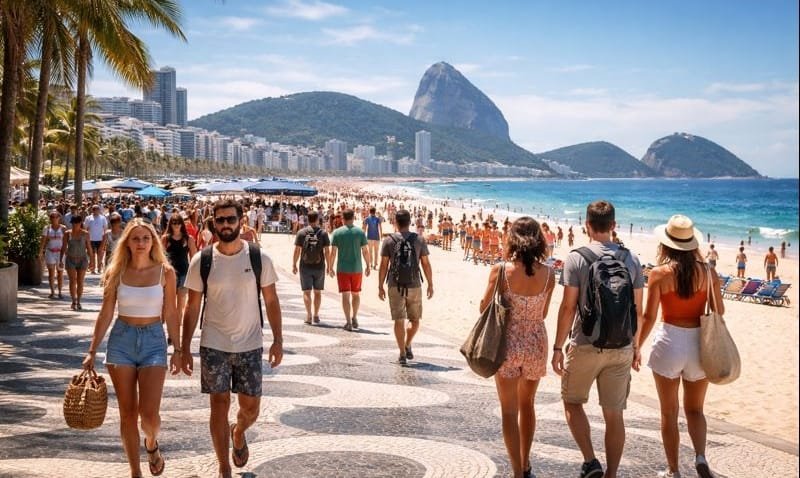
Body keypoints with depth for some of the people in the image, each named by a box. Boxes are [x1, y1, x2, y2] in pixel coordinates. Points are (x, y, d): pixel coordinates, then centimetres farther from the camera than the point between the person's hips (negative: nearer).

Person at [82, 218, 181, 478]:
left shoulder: (165, 272, -3)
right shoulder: (116, 272, 0)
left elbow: (170, 315, 2)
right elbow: (105, 314, 4)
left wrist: (177, 349, 1)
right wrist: (92, 351, 3)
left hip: (153, 340, -1)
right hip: (121, 340, 2)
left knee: (149, 413, -11)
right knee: (127, 413, 5)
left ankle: (152, 443, 25)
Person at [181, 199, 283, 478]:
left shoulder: (259, 258, -5)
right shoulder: (201, 261, -4)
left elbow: (271, 301, 2)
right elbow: (192, 307, 1)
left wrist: (278, 340, -3)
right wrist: (185, 348, 0)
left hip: (250, 346, 1)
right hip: (213, 346, 0)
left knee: (251, 408, 7)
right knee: (219, 405, 2)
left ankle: (238, 434, 43)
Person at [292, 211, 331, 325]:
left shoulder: (301, 233, -3)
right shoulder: (323, 233, -2)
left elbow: (297, 250, -4)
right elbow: (327, 251, -4)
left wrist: (294, 265, 5)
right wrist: (329, 265, 6)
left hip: (305, 267, -1)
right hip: (319, 267, 1)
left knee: (306, 292, 2)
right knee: (317, 292, 13)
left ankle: (309, 315, -9)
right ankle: (316, 315, 17)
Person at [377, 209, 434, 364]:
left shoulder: (388, 241, -2)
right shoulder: (419, 240, 0)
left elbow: (383, 266, -3)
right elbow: (426, 264, 1)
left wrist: (380, 287, 4)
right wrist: (430, 284, 9)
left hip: (395, 286, 0)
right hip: (414, 286, 0)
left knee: (399, 320, 4)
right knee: (414, 319, 18)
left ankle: (402, 354, 2)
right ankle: (407, 346, 15)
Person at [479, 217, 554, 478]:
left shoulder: (501, 271, -15)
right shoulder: (548, 274, -7)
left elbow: (485, 308, -3)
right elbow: (543, 313, 4)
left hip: (508, 343, -3)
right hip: (536, 343, 3)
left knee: (509, 410, 8)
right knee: (527, 404, 22)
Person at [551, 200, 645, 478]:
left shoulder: (577, 258, -8)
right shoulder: (631, 259, 3)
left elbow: (568, 307, -9)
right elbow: (637, 310, 6)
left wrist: (558, 347, -2)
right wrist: (636, 346, 18)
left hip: (585, 347, -3)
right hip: (621, 349, 3)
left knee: (572, 402, 16)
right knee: (614, 414, 10)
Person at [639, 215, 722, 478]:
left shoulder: (660, 273, -9)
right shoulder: (708, 272, -3)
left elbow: (649, 317, -8)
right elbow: (719, 312, 4)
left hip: (669, 341, -2)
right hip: (700, 344, 2)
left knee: (669, 413, 12)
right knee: (694, 409, 19)